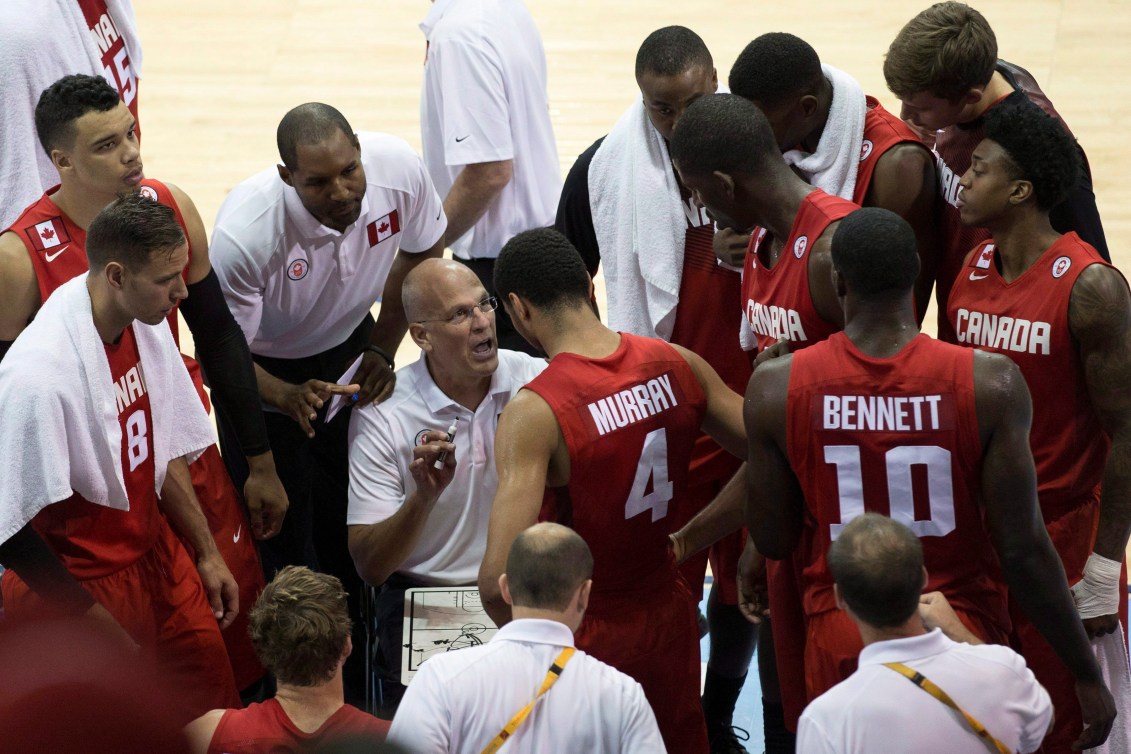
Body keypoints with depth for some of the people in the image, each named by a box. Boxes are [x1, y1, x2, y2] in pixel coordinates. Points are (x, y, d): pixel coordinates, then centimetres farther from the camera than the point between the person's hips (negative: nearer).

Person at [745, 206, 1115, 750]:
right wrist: (1086, 675, -4)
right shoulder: (988, 383, -15)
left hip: (841, 639, 1)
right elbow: (1022, 548, -14)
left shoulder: (779, 388, -10)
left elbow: (773, 541, 0)